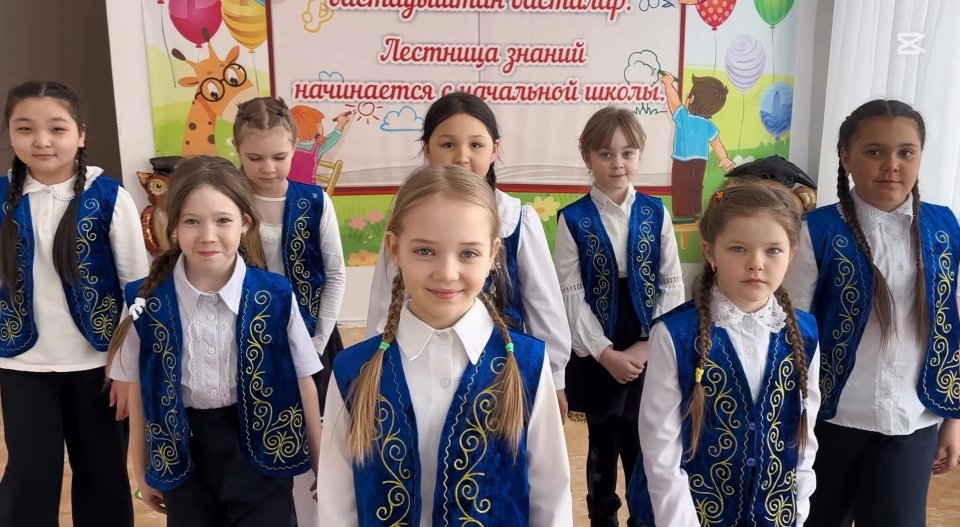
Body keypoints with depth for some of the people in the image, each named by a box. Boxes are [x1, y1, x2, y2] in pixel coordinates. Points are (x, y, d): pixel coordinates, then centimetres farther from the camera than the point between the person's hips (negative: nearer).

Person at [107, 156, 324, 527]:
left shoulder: (275, 297, -13)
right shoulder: (148, 302, -10)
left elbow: (303, 384, -5)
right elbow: (139, 391, 1)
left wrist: (321, 464, 2)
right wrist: (142, 471, 9)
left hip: (259, 452, -1)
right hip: (183, 455, 2)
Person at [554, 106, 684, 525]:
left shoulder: (656, 213, 1)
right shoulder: (573, 219, -4)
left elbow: (672, 285, 0)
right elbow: (571, 294, -7)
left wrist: (649, 345, -9)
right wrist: (606, 353, -13)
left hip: (648, 353, 1)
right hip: (596, 354, -1)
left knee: (645, 443, 6)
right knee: (602, 441, 13)